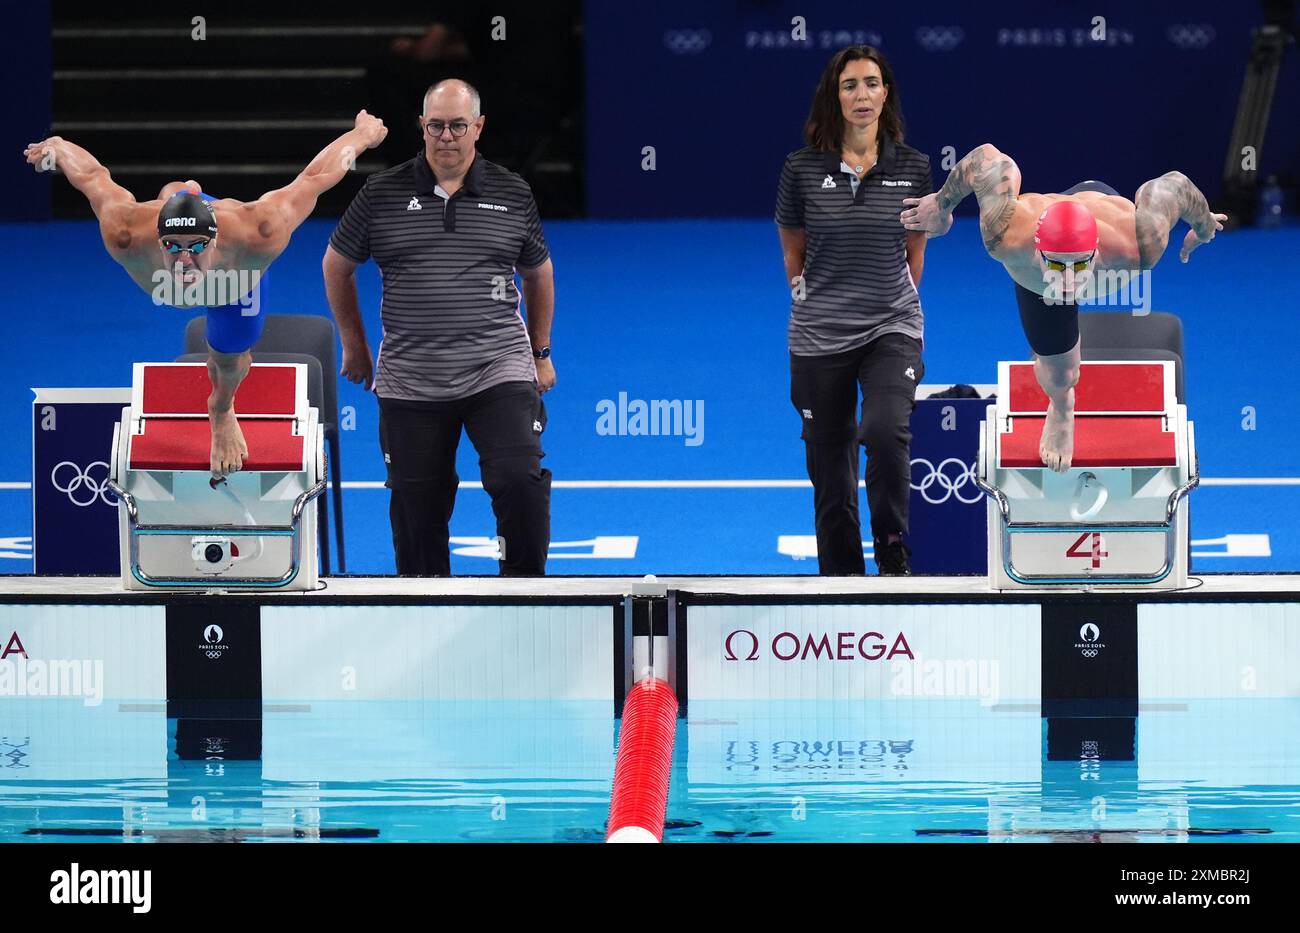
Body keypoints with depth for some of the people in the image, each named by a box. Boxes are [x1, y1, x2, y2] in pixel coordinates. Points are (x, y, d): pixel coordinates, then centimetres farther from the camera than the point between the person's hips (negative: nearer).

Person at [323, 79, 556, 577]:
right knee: (418, 504, 4)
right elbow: (336, 265, 15)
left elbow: (537, 271, 19)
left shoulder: (512, 194, 5)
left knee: (520, 481, -17)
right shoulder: (382, 194, 2)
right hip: (409, 382, 1)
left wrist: (541, 352, 21)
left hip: (498, 372, -1)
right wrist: (354, 345, 17)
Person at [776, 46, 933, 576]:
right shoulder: (803, 169, -1)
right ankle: (841, 577, 14)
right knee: (830, 465, 3)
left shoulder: (912, 168, 1)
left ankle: (894, 554, -11)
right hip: (819, 335, 1)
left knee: (887, 432, -25)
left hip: (891, 330, -1)